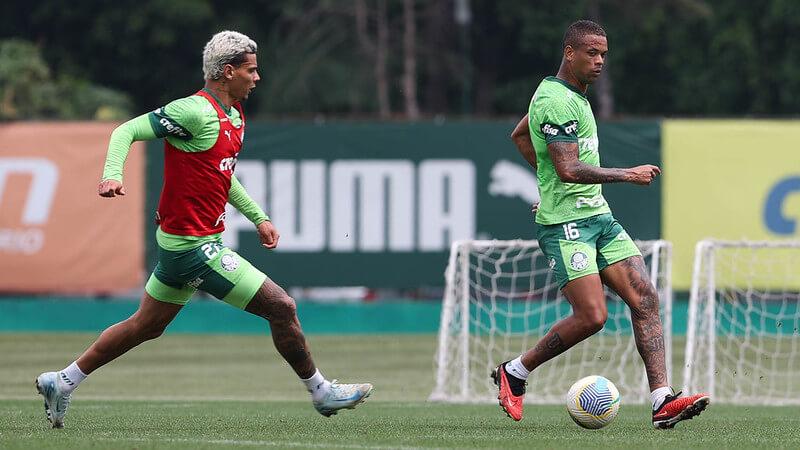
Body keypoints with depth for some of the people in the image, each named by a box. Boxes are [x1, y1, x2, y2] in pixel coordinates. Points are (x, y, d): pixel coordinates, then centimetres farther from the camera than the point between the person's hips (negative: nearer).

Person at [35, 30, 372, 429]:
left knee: (146, 326, 19)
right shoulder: (195, 111, -18)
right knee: (281, 307, -6)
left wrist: (258, 217, 24)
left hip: (181, 242, 10)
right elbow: (128, 130, -19)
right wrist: (112, 174, -36)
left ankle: (61, 382, 27)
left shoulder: (234, 113, 12)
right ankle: (321, 392, 9)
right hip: (194, 246, -10)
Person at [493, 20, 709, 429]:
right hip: (565, 224, -10)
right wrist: (628, 175, -18)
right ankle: (513, 373, 6)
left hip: (598, 217, 10)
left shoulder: (571, 95, 17)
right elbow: (569, 169, -23)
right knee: (592, 316, -15)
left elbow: (518, 135, 32)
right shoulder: (556, 101, -15)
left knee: (645, 300, -5)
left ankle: (662, 402, -11)